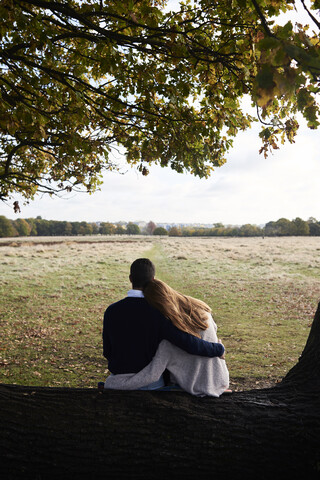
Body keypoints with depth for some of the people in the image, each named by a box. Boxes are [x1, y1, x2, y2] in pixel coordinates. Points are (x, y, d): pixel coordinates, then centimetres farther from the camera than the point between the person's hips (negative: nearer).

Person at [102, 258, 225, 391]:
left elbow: (107, 352, 1)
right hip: (151, 382, -2)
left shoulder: (111, 311, -10)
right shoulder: (157, 313, -19)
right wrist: (219, 349, -5)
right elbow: (188, 342, -22)